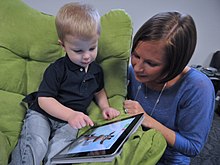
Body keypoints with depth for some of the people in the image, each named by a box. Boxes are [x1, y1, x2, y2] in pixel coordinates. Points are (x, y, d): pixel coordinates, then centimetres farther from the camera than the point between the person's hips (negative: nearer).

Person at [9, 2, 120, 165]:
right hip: (42, 115, -2)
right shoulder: (57, 69, -12)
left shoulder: (96, 70, 4)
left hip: (70, 121, 3)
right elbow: (44, 99, -15)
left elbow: (99, 91, 22)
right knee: (35, 145, -28)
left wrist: (105, 107, 2)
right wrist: (70, 114, -28)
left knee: (58, 149, -24)